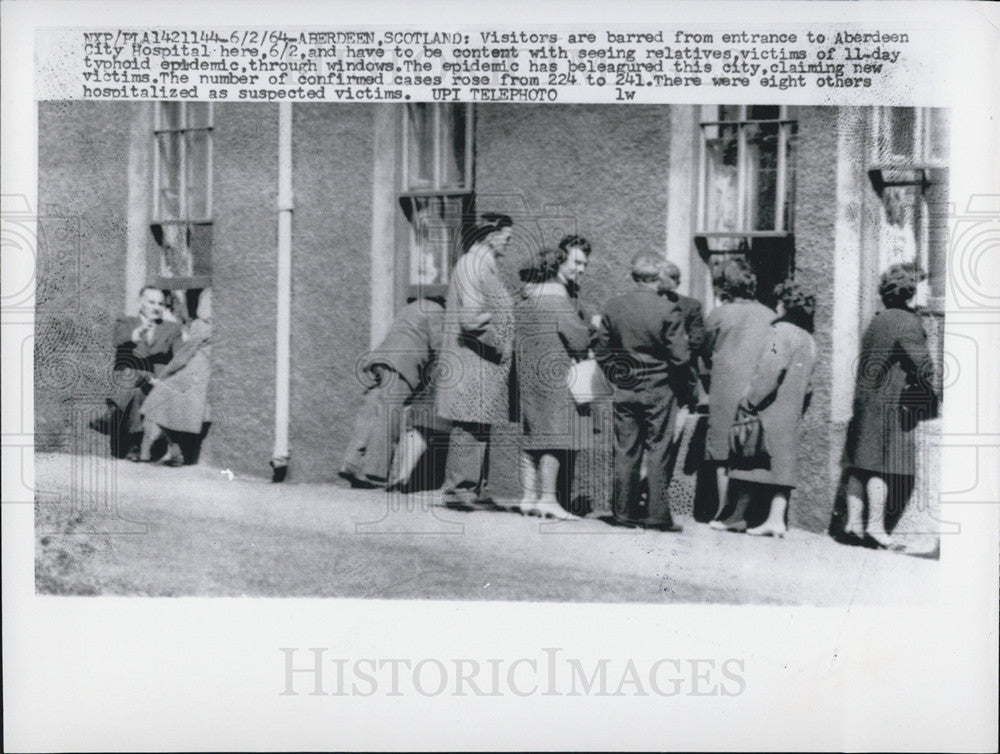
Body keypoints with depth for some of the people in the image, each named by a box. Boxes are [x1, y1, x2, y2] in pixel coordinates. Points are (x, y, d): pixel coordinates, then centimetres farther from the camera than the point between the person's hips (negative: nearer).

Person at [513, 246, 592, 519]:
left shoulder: (523, 302, 10)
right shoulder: (558, 302, -12)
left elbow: (516, 338, 14)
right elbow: (580, 340, -12)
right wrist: (590, 327, 8)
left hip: (526, 377, 8)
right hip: (552, 377, -8)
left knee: (529, 437, 10)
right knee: (553, 435, -4)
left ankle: (529, 496, 13)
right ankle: (547, 498, -4)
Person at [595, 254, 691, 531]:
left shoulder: (613, 307, 0)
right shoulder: (668, 310, -14)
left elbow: (601, 352, 5)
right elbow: (680, 357, -14)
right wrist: (675, 380, 6)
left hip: (624, 390, 4)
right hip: (658, 390, -4)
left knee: (626, 451, 10)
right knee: (657, 451, 3)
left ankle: (624, 511, 14)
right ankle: (658, 514, 5)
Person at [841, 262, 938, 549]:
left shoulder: (877, 320, 16)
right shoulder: (907, 322, -10)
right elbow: (923, 366, -14)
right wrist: (934, 395, 0)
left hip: (864, 397, 8)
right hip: (890, 403, -8)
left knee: (860, 464, 6)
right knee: (883, 464, -6)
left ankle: (853, 521, 7)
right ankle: (875, 525, -7)